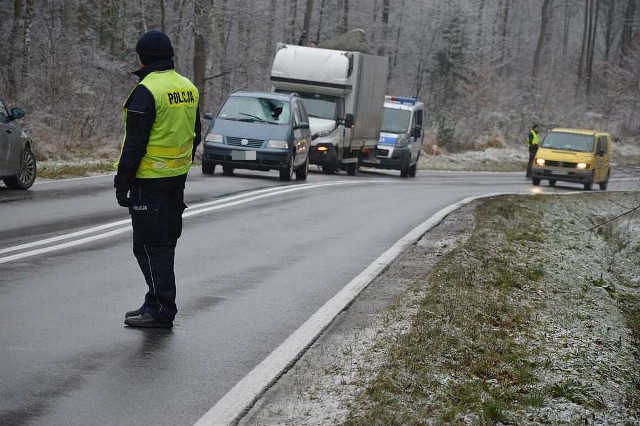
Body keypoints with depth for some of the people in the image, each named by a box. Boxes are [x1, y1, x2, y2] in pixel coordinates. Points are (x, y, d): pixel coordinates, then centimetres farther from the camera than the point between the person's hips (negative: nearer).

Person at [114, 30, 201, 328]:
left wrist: (123, 180, -12)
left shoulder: (146, 91, -16)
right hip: (177, 178, 8)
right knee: (165, 242, 15)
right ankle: (157, 303, 22)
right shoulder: (189, 89, 10)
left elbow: (136, 141, -18)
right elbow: (195, 135, 17)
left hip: (150, 179, -8)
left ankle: (161, 309, -5)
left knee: (149, 244, -3)